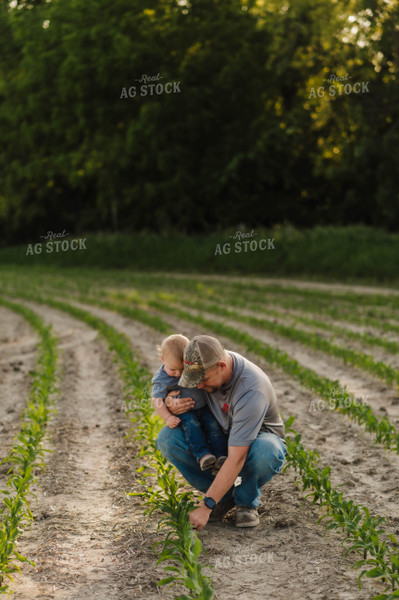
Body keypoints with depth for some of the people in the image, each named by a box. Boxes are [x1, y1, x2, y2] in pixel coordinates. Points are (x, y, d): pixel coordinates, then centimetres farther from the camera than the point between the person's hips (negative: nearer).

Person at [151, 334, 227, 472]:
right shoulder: (161, 379, -9)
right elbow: (157, 400, -10)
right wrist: (167, 417, -20)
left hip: (203, 408, 4)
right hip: (183, 412, -4)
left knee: (213, 426, -19)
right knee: (191, 425, -32)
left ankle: (220, 456, -26)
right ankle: (202, 455, -41)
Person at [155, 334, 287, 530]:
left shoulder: (251, 390, -36)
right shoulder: (203, 366, -17)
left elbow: (237, 459, -38)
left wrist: (206, 506, -40)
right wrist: (172, 407, -24)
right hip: (220, 438, 6)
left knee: (266, 451, -43)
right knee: (167, 438, -20)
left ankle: (246, 501, -9)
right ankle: (224, 496, -6)